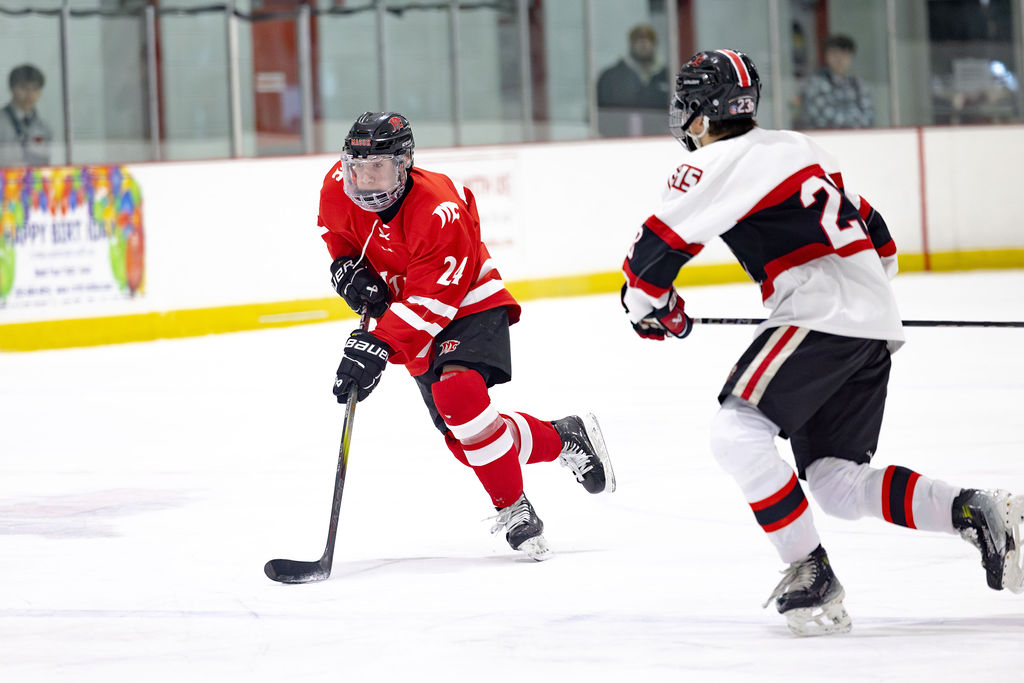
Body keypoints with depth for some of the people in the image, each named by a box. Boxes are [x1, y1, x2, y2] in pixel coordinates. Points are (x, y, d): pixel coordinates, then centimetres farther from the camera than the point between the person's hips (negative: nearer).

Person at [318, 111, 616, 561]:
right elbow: (336, 230, 12)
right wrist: (347, 267, -8)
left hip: (468, 308, -7)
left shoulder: (440, 213, -32)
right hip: (415, 323, 7)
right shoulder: (340, 187, -13)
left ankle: (513, 510, -22)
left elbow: (429, 304, -34)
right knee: (463, 439, 7)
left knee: (456, 393, -34)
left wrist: (379, 348, -41)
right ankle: (564, 439, 29)